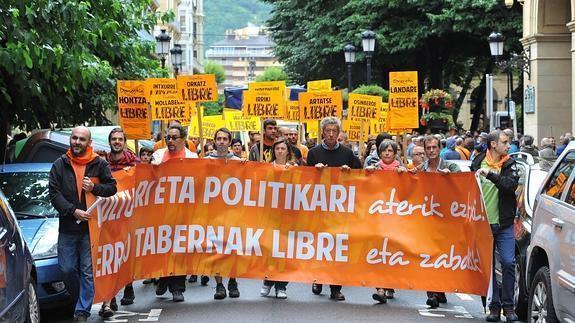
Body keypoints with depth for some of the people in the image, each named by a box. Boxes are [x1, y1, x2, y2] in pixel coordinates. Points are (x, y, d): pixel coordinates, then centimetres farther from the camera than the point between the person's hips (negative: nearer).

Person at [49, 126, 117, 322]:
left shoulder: (100, 164, 4)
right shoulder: (59, 165, 6)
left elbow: (112, 188, 5)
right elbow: (54, 194, -1)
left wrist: (94, 188, -14)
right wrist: (74, 211, -12)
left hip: (91, 226, -2)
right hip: (67, 227, 2)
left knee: (88, 271, -2)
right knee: (67, 269, 4)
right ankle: (81, 299, 28)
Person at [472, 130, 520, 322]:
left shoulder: (509, 164, 2)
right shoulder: (477, 164, 4)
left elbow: (511, 185, -17)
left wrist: (490, 174, -28)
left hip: (504, 225, -1)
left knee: (508, 263, -7)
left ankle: (508, 306, 4)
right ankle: (494, 306, 10)